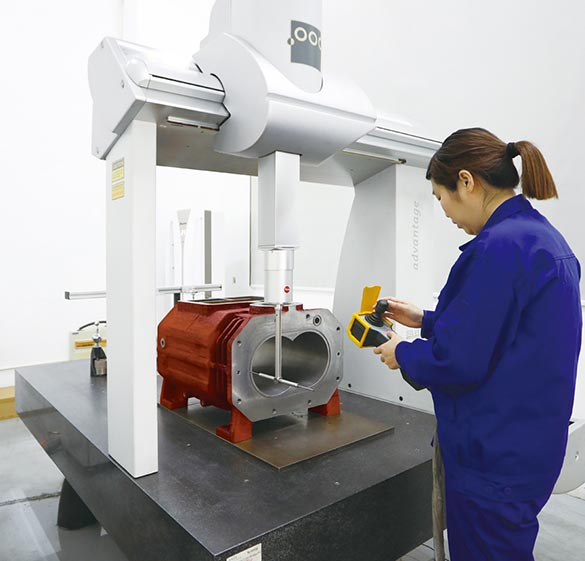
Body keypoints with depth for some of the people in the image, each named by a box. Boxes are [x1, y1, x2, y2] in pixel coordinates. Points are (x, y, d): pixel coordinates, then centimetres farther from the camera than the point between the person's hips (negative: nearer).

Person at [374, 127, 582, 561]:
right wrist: (427, 321, 14)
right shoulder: (542, 236, 7)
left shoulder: (500, 246, -25)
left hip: (495, 453, -9)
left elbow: (459, 361, -25)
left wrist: (402, 354, -6)